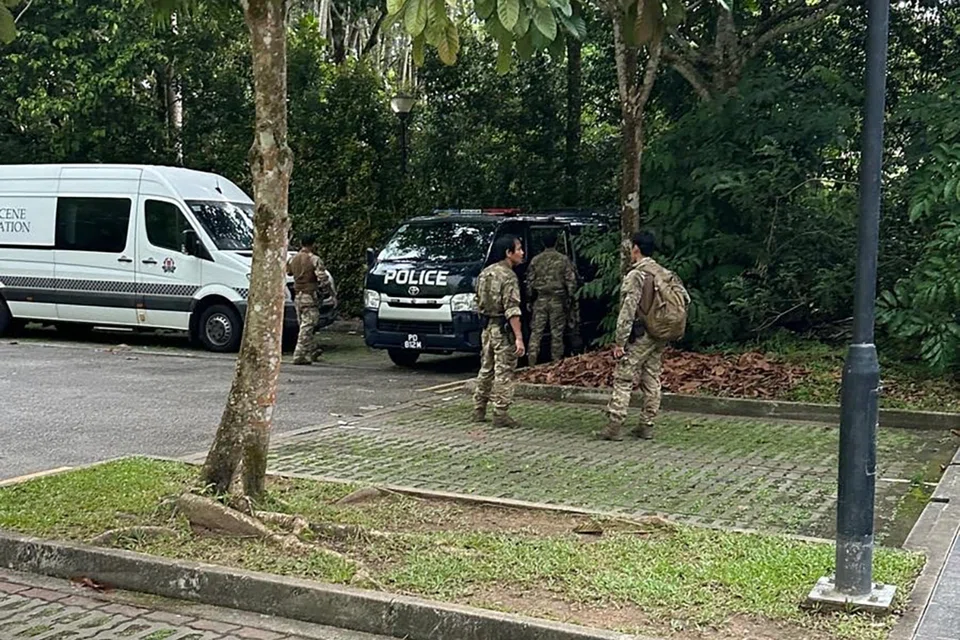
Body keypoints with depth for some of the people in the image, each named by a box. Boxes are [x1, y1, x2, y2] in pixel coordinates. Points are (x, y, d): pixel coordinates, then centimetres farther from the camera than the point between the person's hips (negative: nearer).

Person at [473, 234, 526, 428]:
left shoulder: (485, 273, 10)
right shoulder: (508, 276, -16)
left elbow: (479, 303, 16)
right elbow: (512, 310, -22)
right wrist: (519, 337, -23)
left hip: (487, 327, 8)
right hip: (503, 330, -8)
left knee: (486, 369, 16)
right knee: (504, 372, -3)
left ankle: (479, 410, 21)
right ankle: (500, 415, -1)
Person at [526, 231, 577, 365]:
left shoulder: (535, 260, 3)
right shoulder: (563, 260, -3)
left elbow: (529, 282, 7)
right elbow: (571, 281, -4)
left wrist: (530, 298, 16)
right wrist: (570, 298, 4)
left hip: (540, 300, 1)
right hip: (558, 301, -1)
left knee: (536, 332, 4)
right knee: (557, 333, 5)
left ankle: (532, 362, -2)